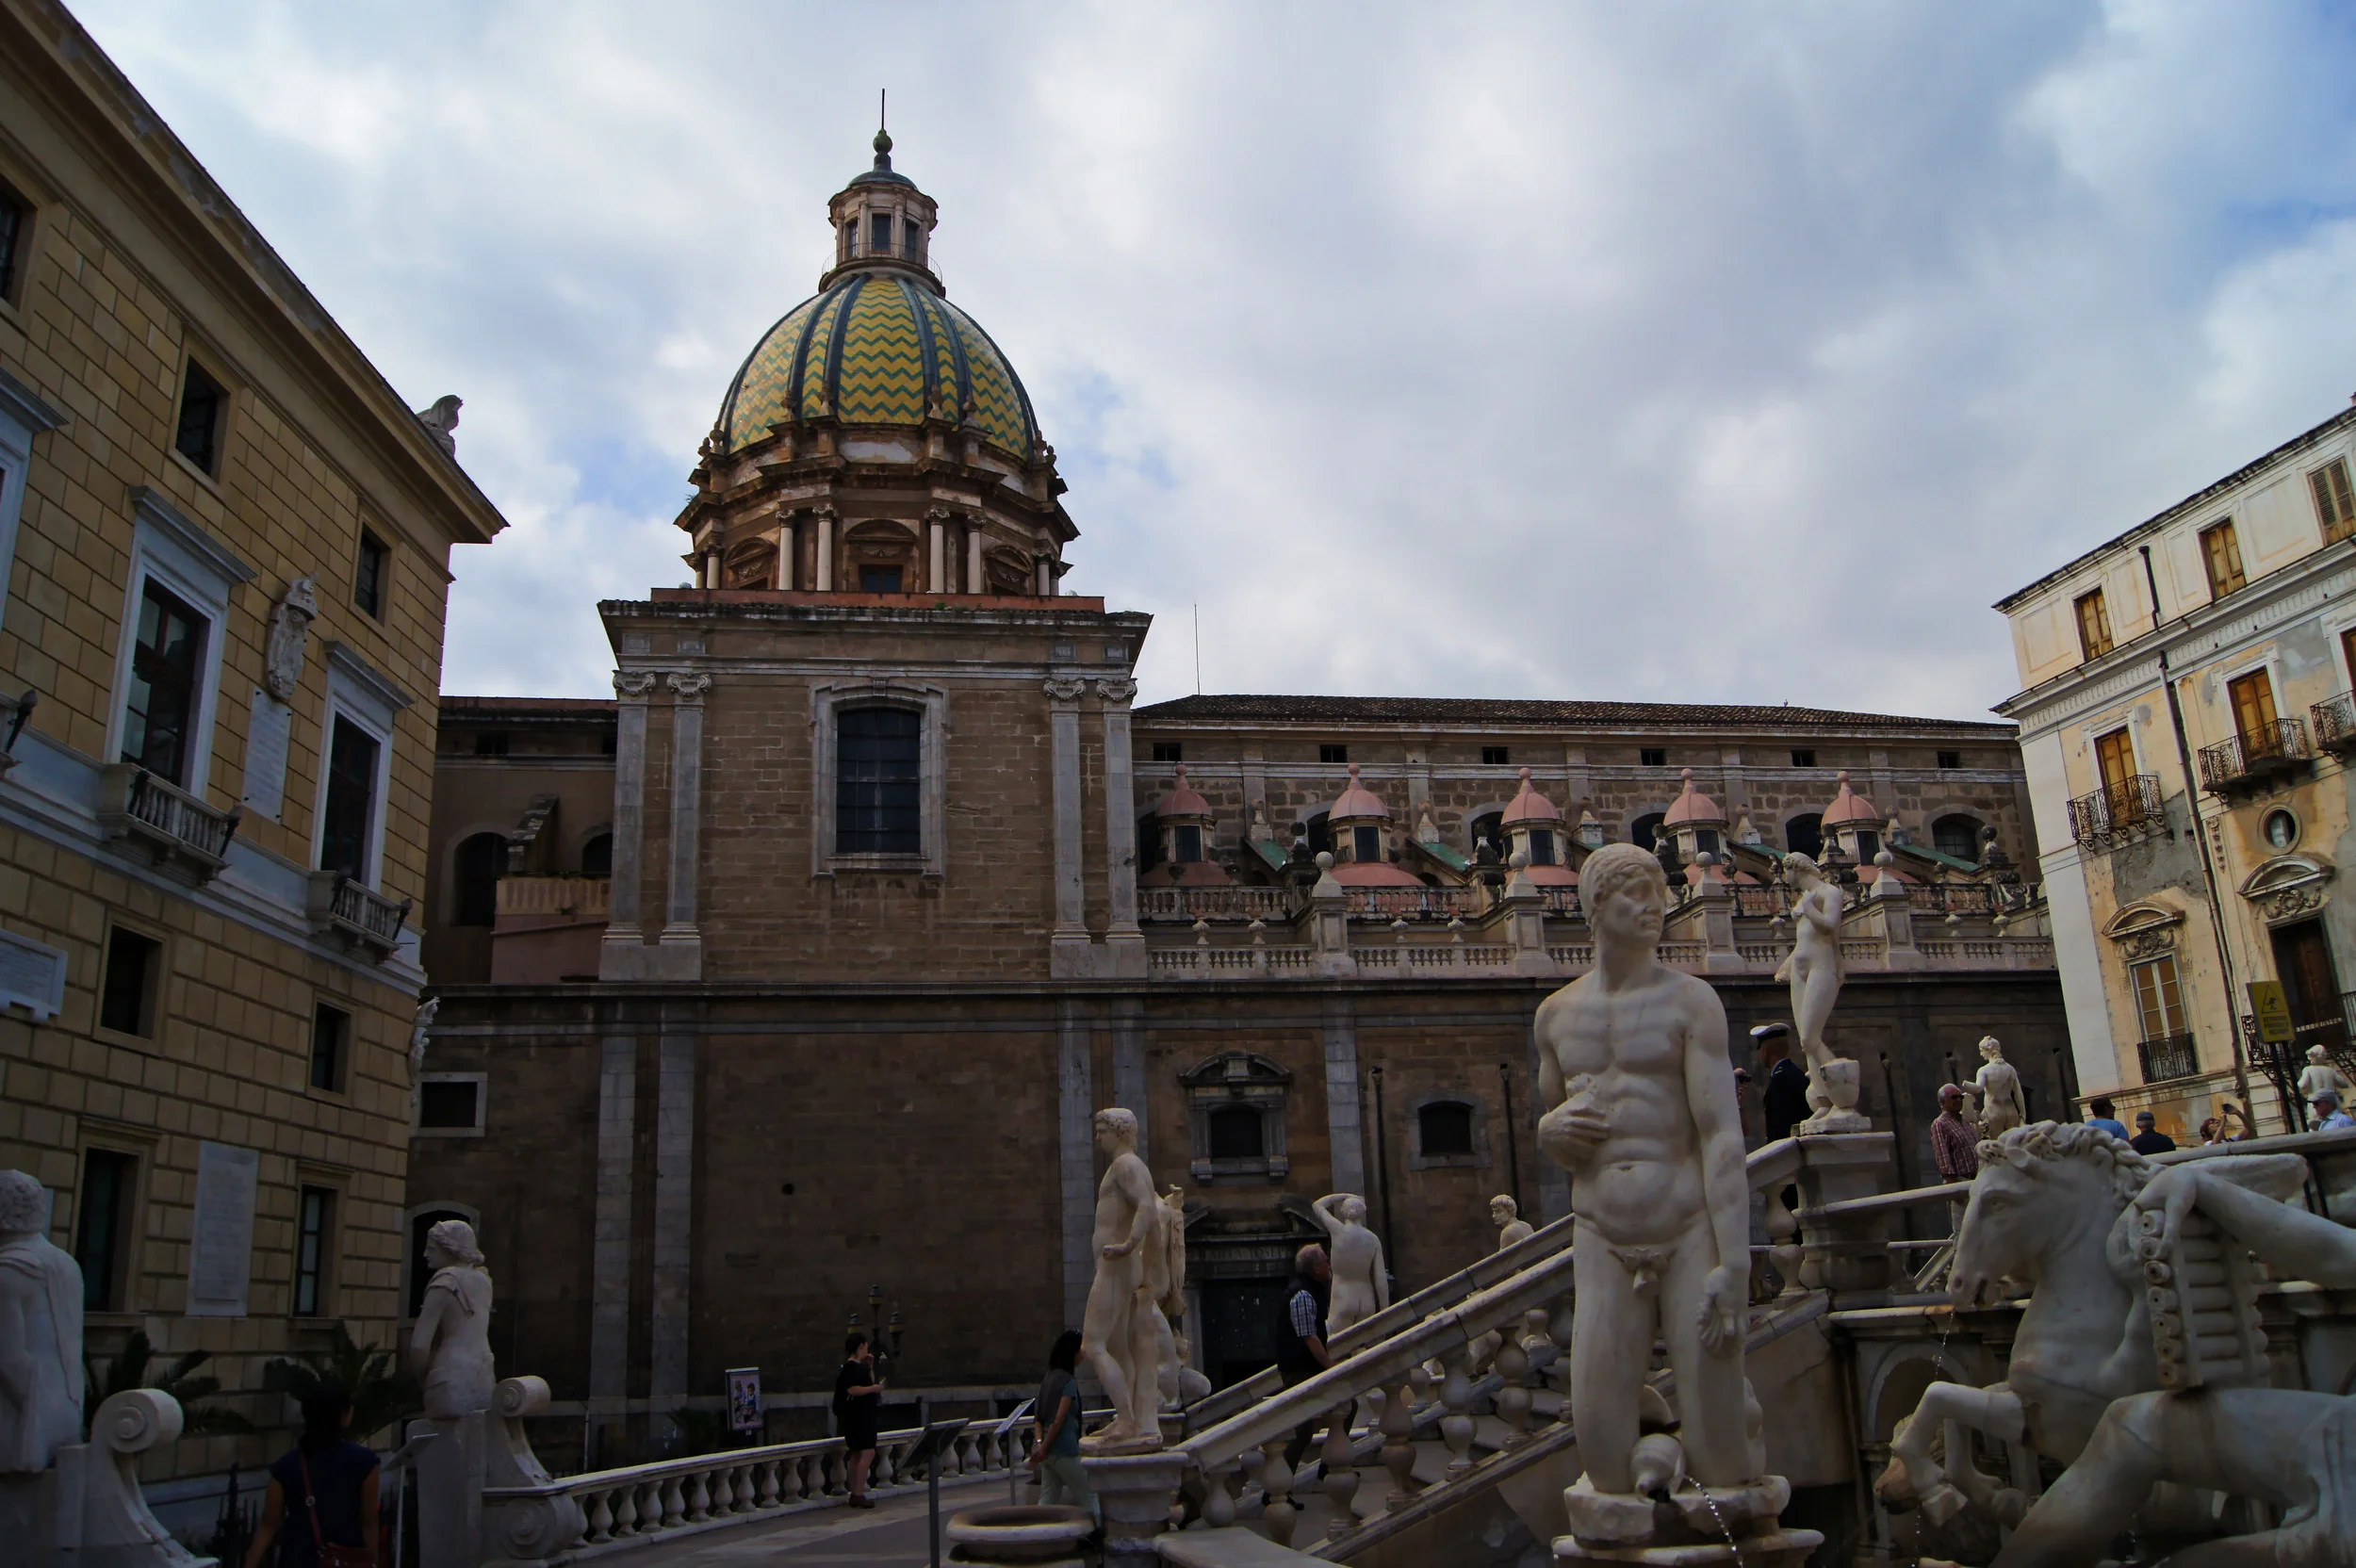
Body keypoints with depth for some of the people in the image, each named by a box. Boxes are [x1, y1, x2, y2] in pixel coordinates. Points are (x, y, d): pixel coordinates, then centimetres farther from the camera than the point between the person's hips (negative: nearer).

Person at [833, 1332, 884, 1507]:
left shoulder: (859, 1366, 14)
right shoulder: (851, 1367, -15)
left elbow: (869, 1382, 23)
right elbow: (852, 1389, -24)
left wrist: (870, 1367, 13)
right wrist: (874, 1388, -17)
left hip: (863, 1416, 10)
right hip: (856, 1416, -10)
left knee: (858, 1454, 11)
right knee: (868, 1452, -13)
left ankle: (856, 1494, 15)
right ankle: (858, 1494, -12)